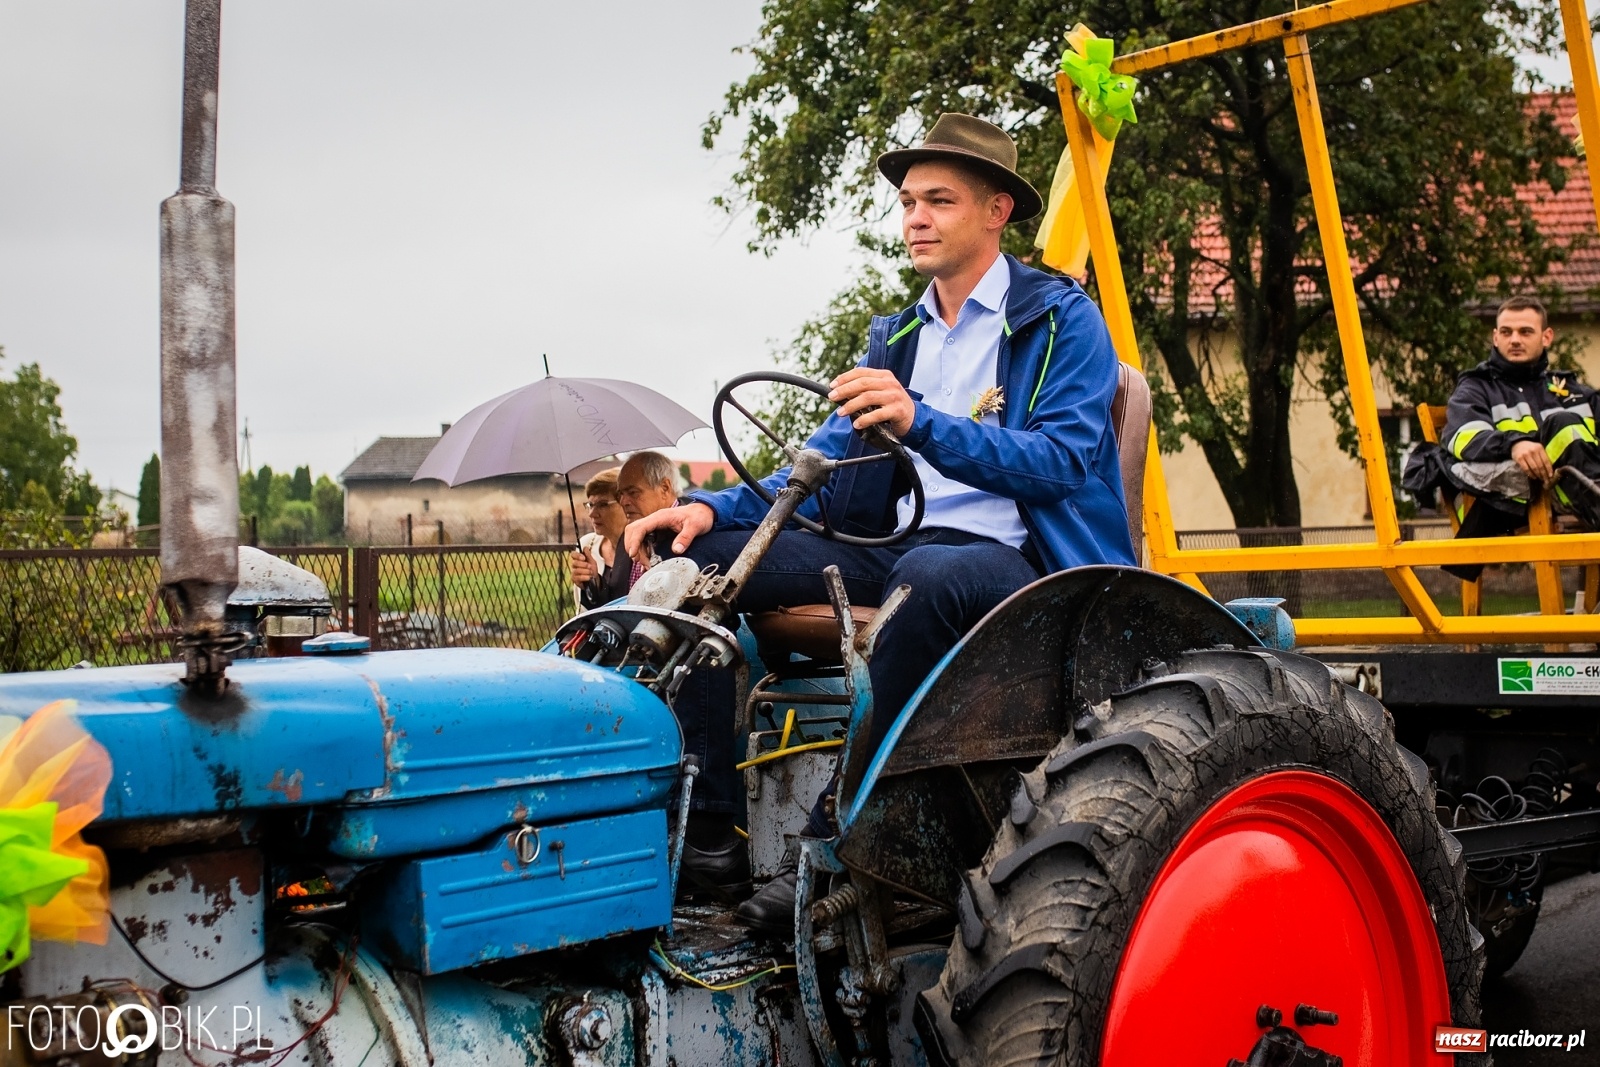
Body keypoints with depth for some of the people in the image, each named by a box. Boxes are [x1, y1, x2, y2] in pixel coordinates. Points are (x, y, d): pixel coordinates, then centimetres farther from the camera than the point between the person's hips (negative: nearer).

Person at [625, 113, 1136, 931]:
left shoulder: (1062, 321, 1)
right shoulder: (893, 340, 20)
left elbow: (1065, 460, -13)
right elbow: (823, 469, 17)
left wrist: (922, 423, -27)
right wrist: (715, 508, -1)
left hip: (1010, 557, -6)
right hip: (892, 547, 7)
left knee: (931, 574, -42)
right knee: (691, 556, -9)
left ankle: (836, 844, -32)